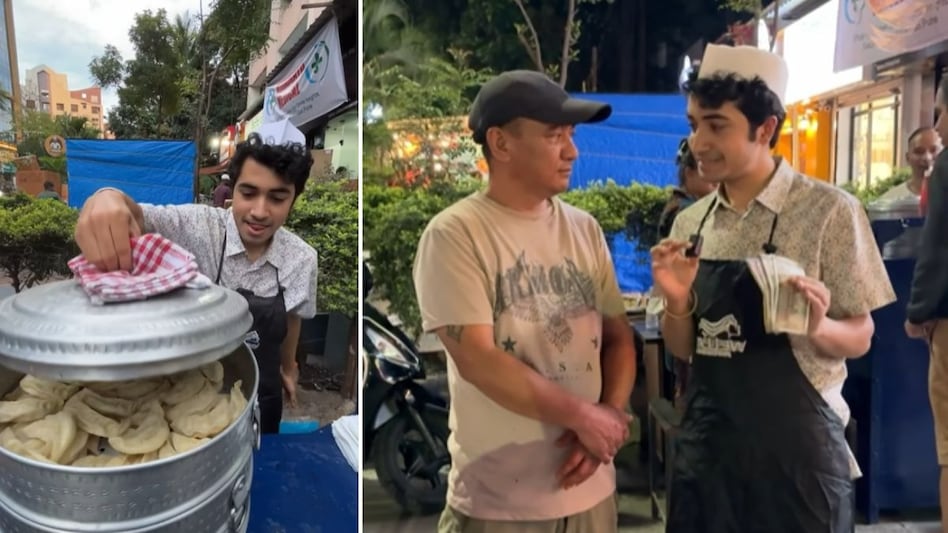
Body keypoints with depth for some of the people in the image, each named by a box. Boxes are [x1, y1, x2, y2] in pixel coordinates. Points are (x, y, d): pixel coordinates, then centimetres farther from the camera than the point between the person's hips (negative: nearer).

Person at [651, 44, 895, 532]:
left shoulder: (830, 210, -10)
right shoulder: (690, 222, 2)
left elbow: (859, 338, -4)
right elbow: (684, 349, 7)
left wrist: (818, 327, -24)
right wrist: (676, 302, -13)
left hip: (796, 448, -4)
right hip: (705, 446, 4)